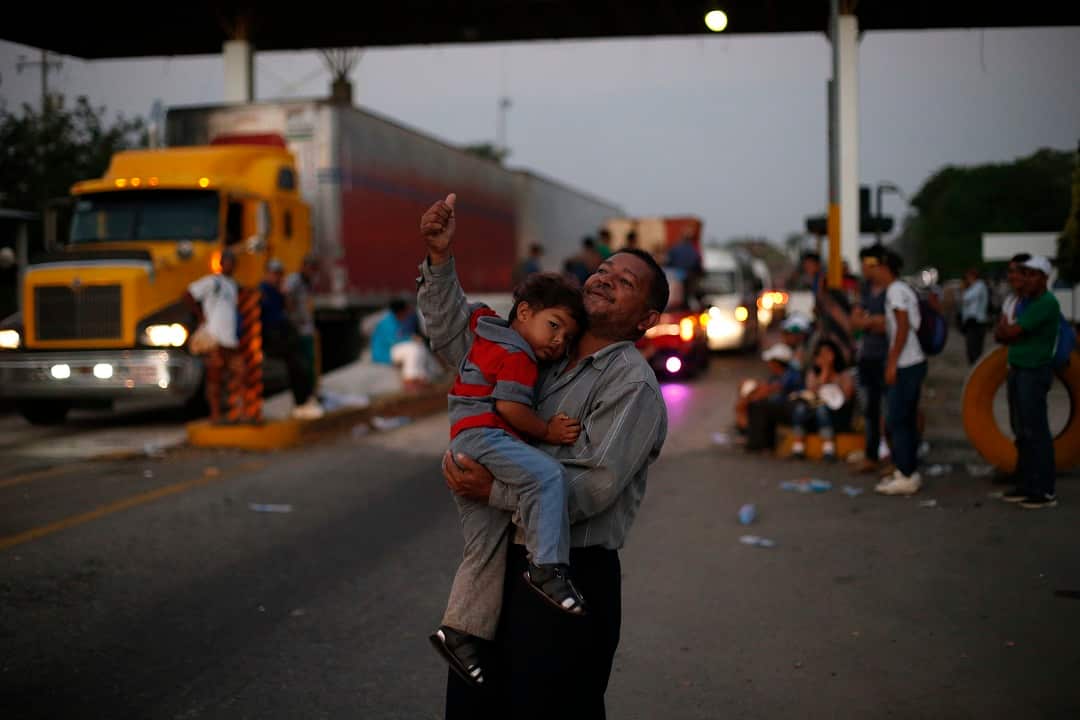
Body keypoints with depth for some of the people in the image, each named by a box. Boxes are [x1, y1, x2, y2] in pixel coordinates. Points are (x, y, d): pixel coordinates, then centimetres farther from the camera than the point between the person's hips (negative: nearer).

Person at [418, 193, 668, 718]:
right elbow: (456, 337, 17)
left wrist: (496, 491, -18)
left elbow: (593, 487, -20)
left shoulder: (633, 385, -11)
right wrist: (441, 261, 5)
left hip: (570, 576, -7)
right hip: (503, 562, 7)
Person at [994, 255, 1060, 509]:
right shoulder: (1025, 302, 16)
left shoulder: (1047, 303, -14)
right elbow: (1001, 335, 15)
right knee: (1022, 431, 12)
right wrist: (1008, 329, -6)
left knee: (1036, 431, -8)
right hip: (1017, 369, 9)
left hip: (1034, 372, -9)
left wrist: (1004, 327, 4)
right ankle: (1026, 485, 19)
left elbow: (1010, 332, -17)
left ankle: (1045, 491, -4)